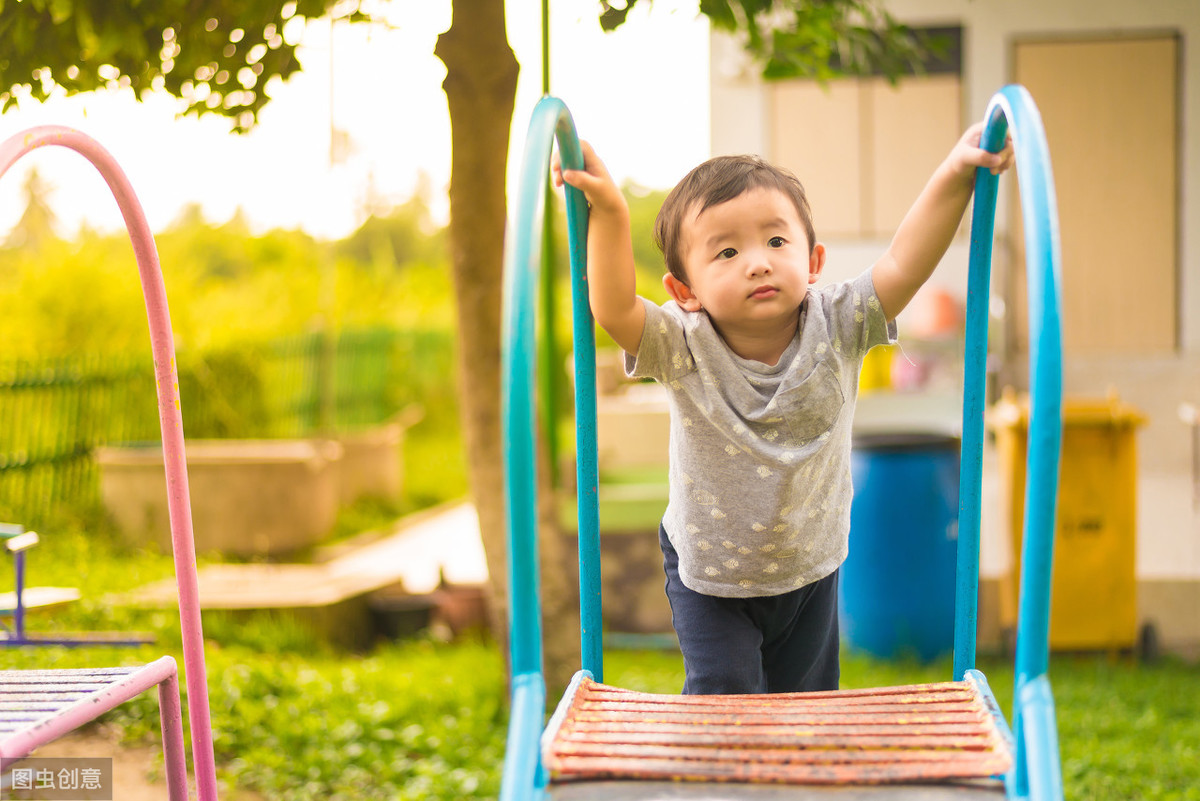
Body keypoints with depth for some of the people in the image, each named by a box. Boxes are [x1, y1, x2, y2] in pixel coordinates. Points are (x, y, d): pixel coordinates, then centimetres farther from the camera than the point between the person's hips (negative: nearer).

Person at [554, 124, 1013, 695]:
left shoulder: (834, 329, -20)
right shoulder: (685, 350, -25)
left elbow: (903, 266, -30)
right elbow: (613, 308, -40)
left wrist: (953, 178, -42)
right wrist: (608, 213, -52)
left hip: (810, 570, 2)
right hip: (708, 577, -2)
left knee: (806, 701, 17)